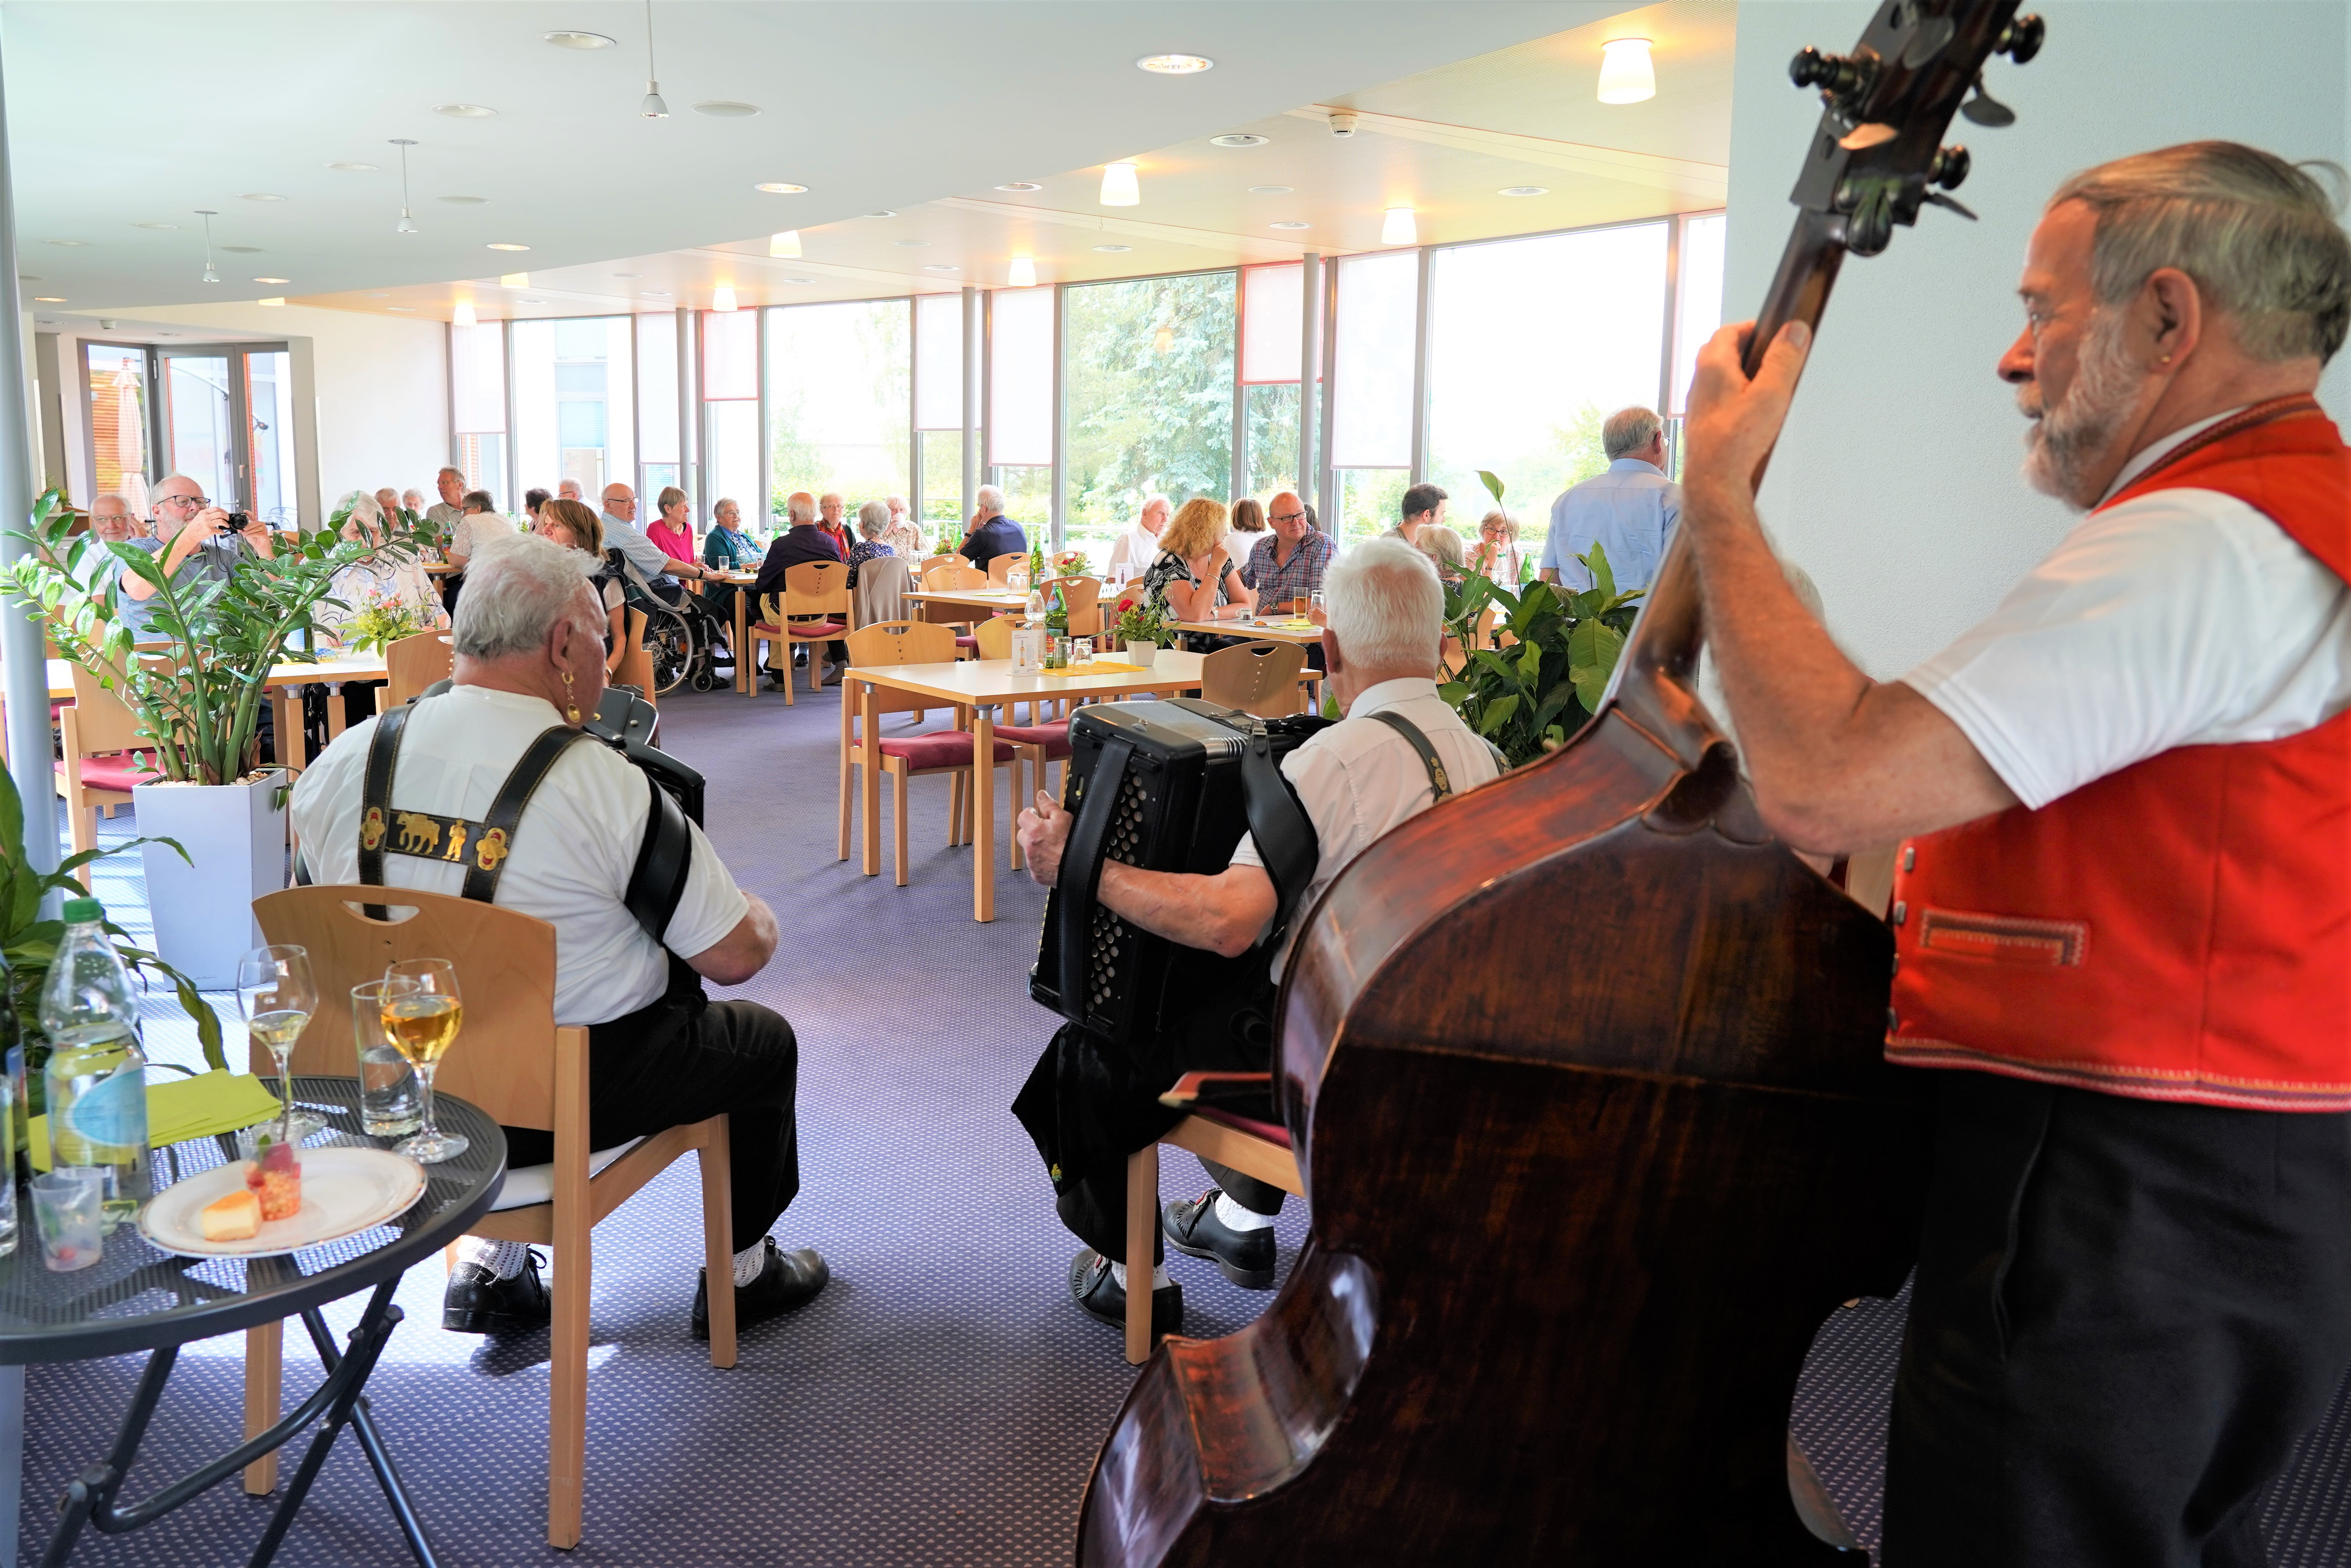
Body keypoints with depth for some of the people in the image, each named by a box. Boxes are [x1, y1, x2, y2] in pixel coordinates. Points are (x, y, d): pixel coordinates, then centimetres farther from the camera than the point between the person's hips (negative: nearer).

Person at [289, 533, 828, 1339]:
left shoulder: (345, 759, -7)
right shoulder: (602, 784, -23)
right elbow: (736, 955, -16)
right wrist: (758, 916, 7)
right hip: (570, 1096, -5)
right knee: (764, 1038, 20)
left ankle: (488, 1262, 30)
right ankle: (740, 1273, 37)